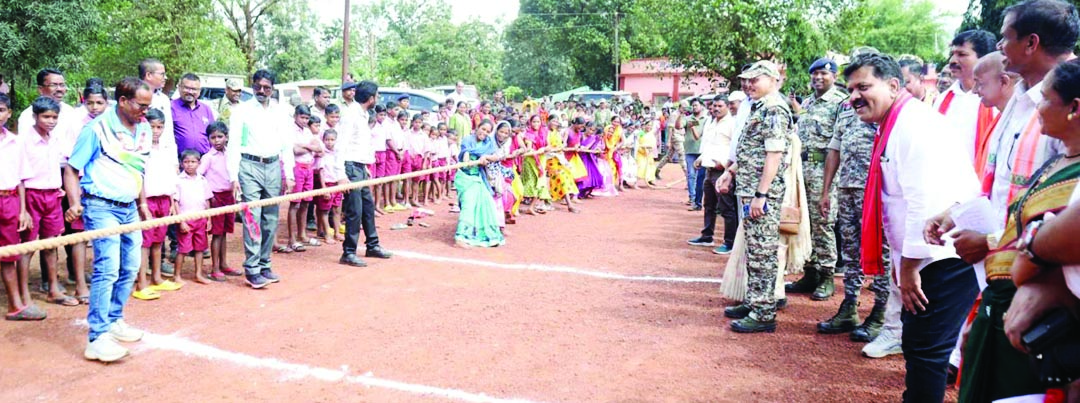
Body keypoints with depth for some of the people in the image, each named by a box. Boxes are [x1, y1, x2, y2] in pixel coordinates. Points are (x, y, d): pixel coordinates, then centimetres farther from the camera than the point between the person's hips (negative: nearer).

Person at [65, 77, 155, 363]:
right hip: (102, 207, -7)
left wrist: (142, 204, 20)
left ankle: (114, 320, 28)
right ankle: (97, 338, -9)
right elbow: (71, 169, -8)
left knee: (131, 268, 12)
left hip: (129, 208, 7)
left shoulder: (144, 131, 7)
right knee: (107, 269, -13)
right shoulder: (98, 128, -12)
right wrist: (74, 203, -20)